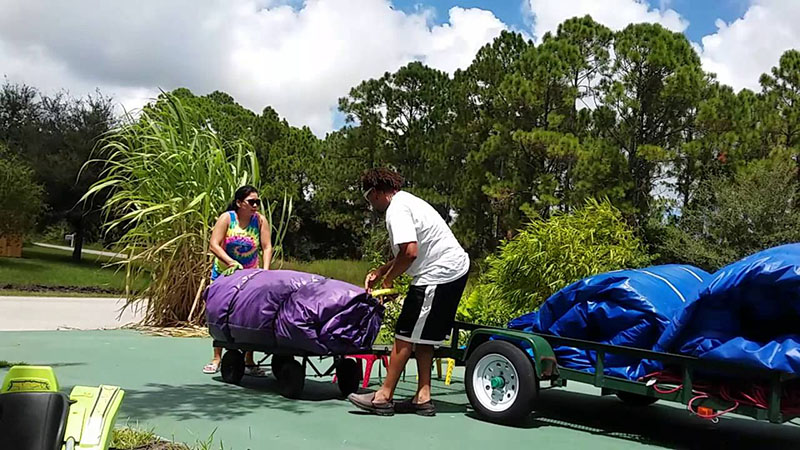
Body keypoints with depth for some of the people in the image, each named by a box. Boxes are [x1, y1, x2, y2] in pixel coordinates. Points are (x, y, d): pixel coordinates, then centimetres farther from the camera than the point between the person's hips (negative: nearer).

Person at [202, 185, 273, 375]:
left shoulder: (260, 220, -5)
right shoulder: (226, 218, -11)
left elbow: (267, 247, -10)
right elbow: (214, 245, -19)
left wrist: (265, 270, -25)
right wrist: (232, 263, -31)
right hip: (224, 273, -1)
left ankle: (249, 361, 2)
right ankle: (217, 359, 12)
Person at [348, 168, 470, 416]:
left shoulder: (396, 209, -13)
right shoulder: (406, 201, 19)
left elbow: (410, 252, -24)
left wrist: (388, 279, -8)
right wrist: (380, 271, 17)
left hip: (439, 273, -10)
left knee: (406, 335, -4)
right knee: (422, 336, 14)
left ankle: (384, 396, 2)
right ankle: (423, 397, 16)